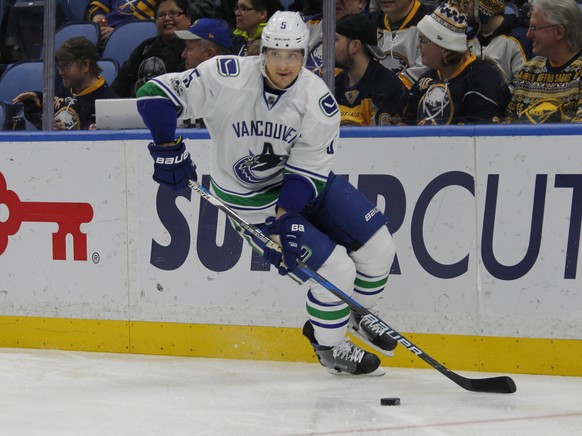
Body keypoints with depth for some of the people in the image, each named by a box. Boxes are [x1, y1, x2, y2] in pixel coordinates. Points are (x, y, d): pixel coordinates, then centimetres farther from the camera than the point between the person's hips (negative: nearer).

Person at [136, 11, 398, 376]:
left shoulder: (318, 100, -18)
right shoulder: (227, 79, -26)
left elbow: (308, 171, -16)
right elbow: (156, 94, -22)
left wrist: (286, 215, -27)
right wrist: (169, 150, -27)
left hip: (303, 184, 4)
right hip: (250, 200, -4)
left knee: (378, 246, 2)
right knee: (335, 270, -13)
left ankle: (357, 311, 31)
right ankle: (329, 347, 13)